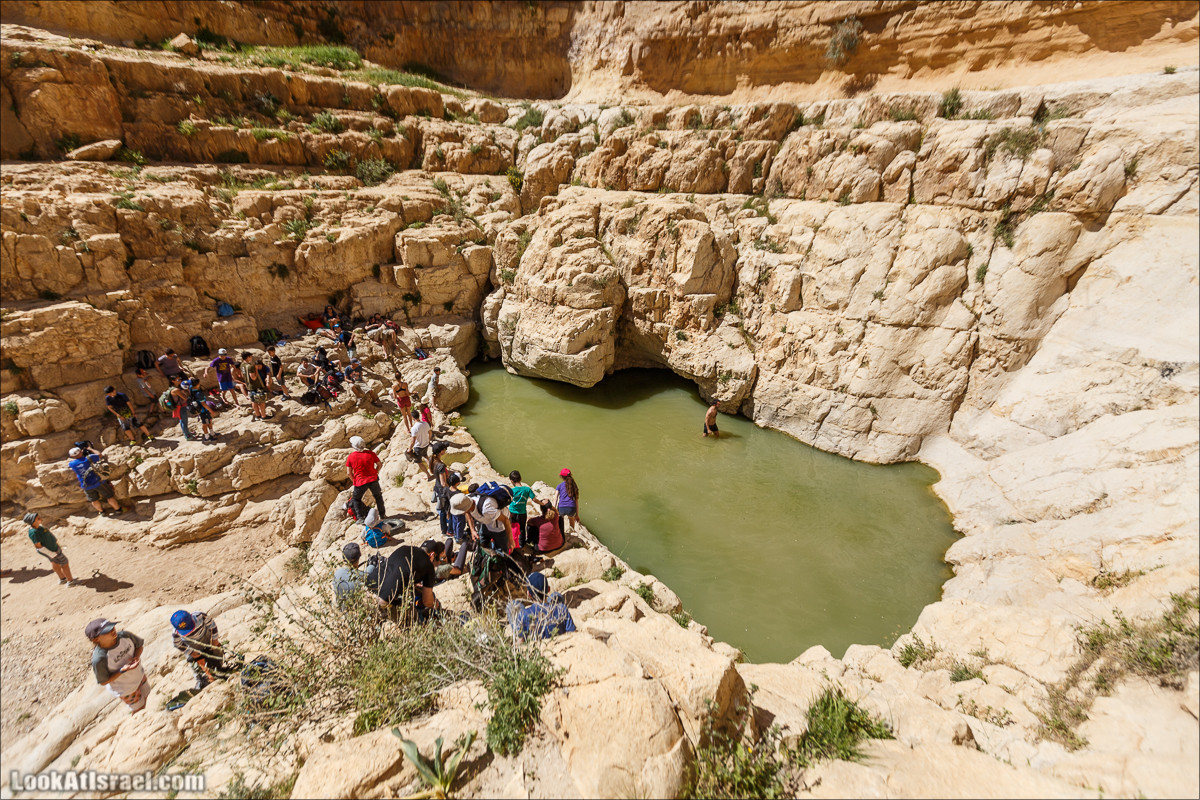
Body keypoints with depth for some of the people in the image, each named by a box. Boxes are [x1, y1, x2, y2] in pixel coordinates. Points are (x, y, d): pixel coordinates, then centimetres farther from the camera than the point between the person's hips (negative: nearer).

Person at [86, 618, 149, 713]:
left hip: (139, 675, 5)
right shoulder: (99, 659, -35)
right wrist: (122, 670, -34)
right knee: (138, 709, 19)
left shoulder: (125, 636, -24)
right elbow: (103, 682, -21)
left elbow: (139, 645, -3)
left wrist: (136, 657, -22)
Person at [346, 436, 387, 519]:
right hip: (373, 480, 2)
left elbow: (349, 472, -2)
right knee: (378, 496, 24)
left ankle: (361, 518, 14)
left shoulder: (350, 457, -9)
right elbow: (379, 464, 3)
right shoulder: (370, 453, -6)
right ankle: (382, 514, 31)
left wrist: (354, 481, 13)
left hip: (360, 482, -1)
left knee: (356, 499, 21)